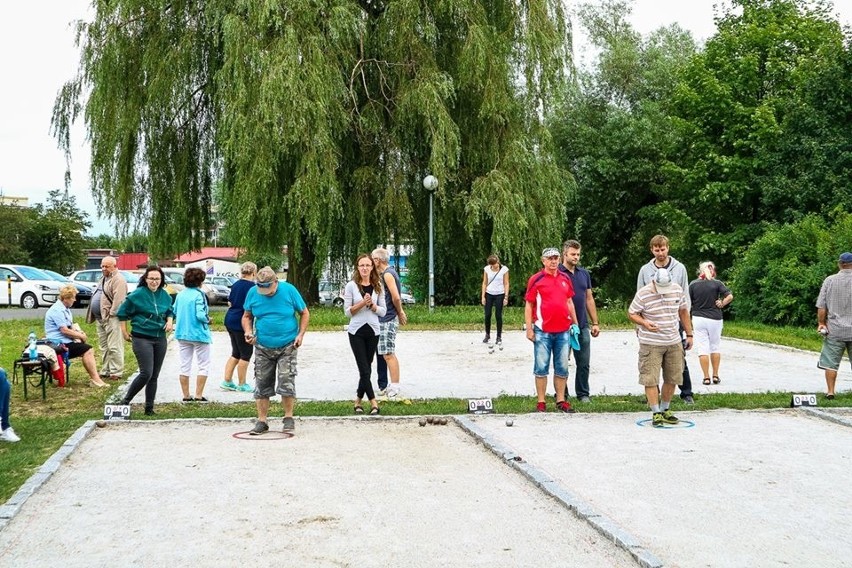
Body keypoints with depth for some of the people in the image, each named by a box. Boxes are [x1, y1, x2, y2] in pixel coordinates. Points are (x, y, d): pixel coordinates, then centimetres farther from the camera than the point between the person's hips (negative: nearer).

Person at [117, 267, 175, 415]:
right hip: (142, 339, -6)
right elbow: (123, 312, 0)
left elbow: (170, 311, 22)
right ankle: (125, 401, 2)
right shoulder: (137, 295, -9)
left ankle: (149, 408, 18)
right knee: (146, 373, -15)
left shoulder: (165, 295, 6)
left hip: (160, 339, 6)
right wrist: (124, 332, 0)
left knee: (154, 376, 9)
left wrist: (170, 320, 1)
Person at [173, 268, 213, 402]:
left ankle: (186, 396, 16)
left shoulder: (180, 295, 3)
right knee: (203, 366, 7)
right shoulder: (199, 295, -16)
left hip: (182, 334, 6)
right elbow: (200, 315, -23)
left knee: (185, 366, 13)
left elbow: (174, 312, 7)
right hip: (199, 334, -6)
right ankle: (198, 396, 3)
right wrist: (208, 319, -4)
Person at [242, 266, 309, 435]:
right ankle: (262, 421, 14)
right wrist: (248, 332, -9)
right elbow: (247, 316, 10)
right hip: (262, 347, 3)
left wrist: (300, 335, -8)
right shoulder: (253, 293, -2)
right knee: (262, 384, 5)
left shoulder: (289, 290, -8)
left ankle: (289, 418, 8)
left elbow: (304, 313, 2)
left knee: (286, 381, -8)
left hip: (287, 346, -3)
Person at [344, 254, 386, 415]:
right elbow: (347, 311, -4)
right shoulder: (351, 286, -3)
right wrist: (362, 303, -18)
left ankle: (358, 400, 21)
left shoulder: (378, 287, 5)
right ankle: (373, 403, -2)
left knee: (366, 368, 8)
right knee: (365, 369, -7)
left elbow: (383, 311, 5)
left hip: (372, 332, 3)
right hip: (356, 332, -3)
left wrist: (372, 305, -13)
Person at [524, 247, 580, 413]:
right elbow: (528, 305, -2)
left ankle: (561, 401, 17)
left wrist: (575, 323, 17)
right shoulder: (536, 279, -2)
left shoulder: (565, 279, 12)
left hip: (564, 331, 4)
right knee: (541, 368, 0)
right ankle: (541, 403, 6)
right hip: (543, 332, -4)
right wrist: (529, 328, -7)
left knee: (562, 368, 9)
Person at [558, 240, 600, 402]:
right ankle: (562, 394, 17)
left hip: (583, 326, 4)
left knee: (584, 363, 6)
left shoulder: (584, 273, 10)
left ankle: (583, 394, 18)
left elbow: (589, 299, 14)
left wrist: (595, 323, 11)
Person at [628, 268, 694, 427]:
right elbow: (631, 314, -4)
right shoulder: (643, 294, -13)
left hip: (674, 343, 5)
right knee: (651, 379, -7)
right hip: (651, 344, -4)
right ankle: (656, 413, 1)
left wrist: (689, 334, 14)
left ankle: (665, 410, 24)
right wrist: (644, 323, -23)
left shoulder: (677, 290, 1)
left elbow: (683, 311, 14)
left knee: (672, 378, 9)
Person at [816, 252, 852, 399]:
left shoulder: (829, 280, -2)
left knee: (831, 363, 6)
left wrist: (821, 323, 8)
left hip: (834, 330, 0)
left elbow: (821, 307, -2)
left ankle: (830, 392, 7)